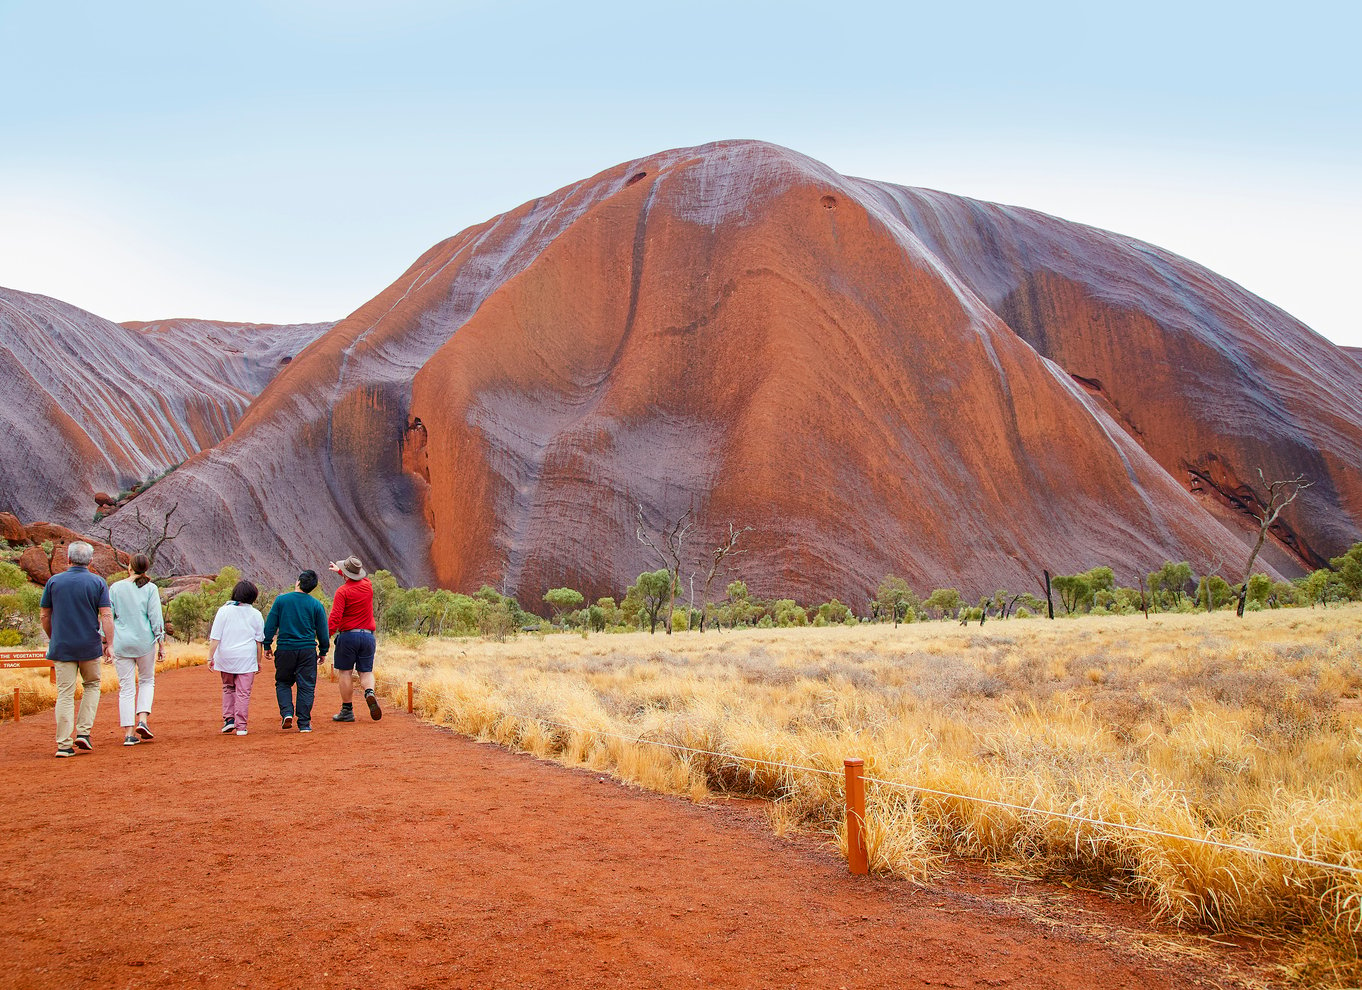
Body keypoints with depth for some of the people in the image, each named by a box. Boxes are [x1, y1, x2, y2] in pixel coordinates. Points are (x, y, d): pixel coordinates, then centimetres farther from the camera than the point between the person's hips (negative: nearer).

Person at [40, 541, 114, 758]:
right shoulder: (97, 582, -2)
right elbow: (106, 616, -8)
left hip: (62, 647, 1)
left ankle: (64, 744, 1)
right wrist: (109, 644, -3)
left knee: (65, 694, 2)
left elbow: (44, 615, 7)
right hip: (90, 646, -1)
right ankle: (83, 732, 8)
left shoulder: (54, 581, 2)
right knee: (92, 685, 18)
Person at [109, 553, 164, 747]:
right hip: (144, 641, -1)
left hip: (121, 643, 1)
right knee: (147, 681, 18)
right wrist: (161, 643, 0)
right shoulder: (150, 588, -2)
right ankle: (142, 719, -1)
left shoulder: (115, 588, 2)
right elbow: (155, 617, -5)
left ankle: (128, 732, 2)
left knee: (126, 687, 5)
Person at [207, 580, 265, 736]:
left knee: (228, 688, 19)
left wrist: (210, 657, -2)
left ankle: (228, 719, 10)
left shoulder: (224, 611, 1)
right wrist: (258, 661, 13)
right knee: (243, 692, 2)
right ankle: (241, 726, 0)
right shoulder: (256, 614, 3)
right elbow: (259, 641, 5)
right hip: (247, 659, -1)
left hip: (226, 657, 1)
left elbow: (215, 637, -4)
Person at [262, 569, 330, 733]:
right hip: (308, 650, 0)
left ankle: (287, 713, -3)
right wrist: (323, 652, 16)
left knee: (283, 683, 16)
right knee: (306, 686, 5)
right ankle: (304, 723, 4)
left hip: (285, 649, 0)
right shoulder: (317, 605, 0)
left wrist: (267, 646, 10)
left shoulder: (281, 600, -1)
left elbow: (270, 625, 1)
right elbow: (323, 632, 5)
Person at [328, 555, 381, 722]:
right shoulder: (367, 585, 7)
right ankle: (369, 693, -21)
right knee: (366, 671, 9)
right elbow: (358, 577, 32)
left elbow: (335, 616, -17)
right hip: (368, 635, 4)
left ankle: (347, 710, 6)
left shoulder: (343, 591, -9)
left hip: (348, 635, -4)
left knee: (345, 672, 4)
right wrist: (339, 570, 46)